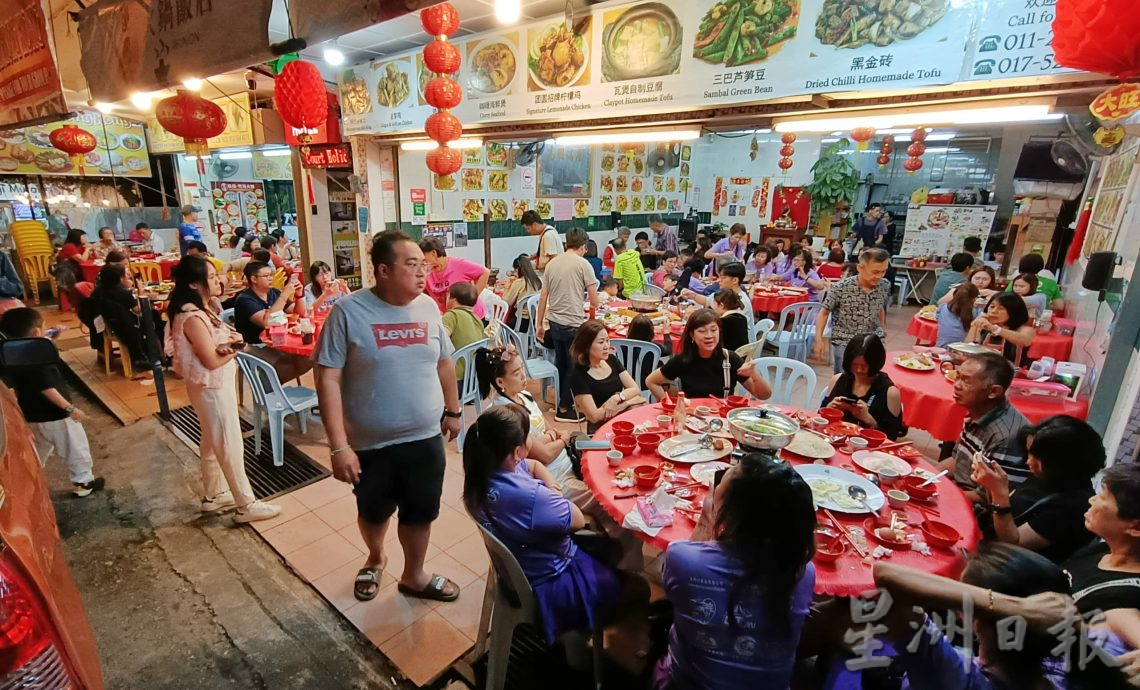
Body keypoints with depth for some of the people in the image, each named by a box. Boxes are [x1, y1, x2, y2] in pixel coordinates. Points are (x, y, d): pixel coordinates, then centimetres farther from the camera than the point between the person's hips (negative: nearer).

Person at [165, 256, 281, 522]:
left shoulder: (204, 309, 4)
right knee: (230, 446, 0)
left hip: (217, 385, 10)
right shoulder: (192, 317, -24)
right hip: (211, 388, -10)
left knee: (212, 443, 21)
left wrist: (230, 342, -17)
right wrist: (233, 348, -8)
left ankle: (212, 495, 37)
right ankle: (247, 505, 12)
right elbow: (212, 361, -26)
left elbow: (220, 344, 6)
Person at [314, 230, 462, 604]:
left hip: (425, 438, 3)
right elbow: (328, 379, -15)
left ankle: (414, 576, 42)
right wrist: (339, 445, -18)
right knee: (374, 512, 21)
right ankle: (375, 559, 52)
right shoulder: (349, 311, -15)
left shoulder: (428, 307, -2)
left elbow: (444, 363, 10)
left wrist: (452, 410, 15)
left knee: (420, 512, 17)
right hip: (371, 444, -2)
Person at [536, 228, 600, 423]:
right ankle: (564, 409, 13)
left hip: (554, 322, 6)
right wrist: (589, 300, 16)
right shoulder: (583, 264, -7)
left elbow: (542, 298, 10)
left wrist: (539, 324, 18)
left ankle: (562, 401, 33)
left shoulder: (552, 264, 8)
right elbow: (594, 302, -7)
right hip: (573, 323, -6)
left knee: (561, 363, 20)